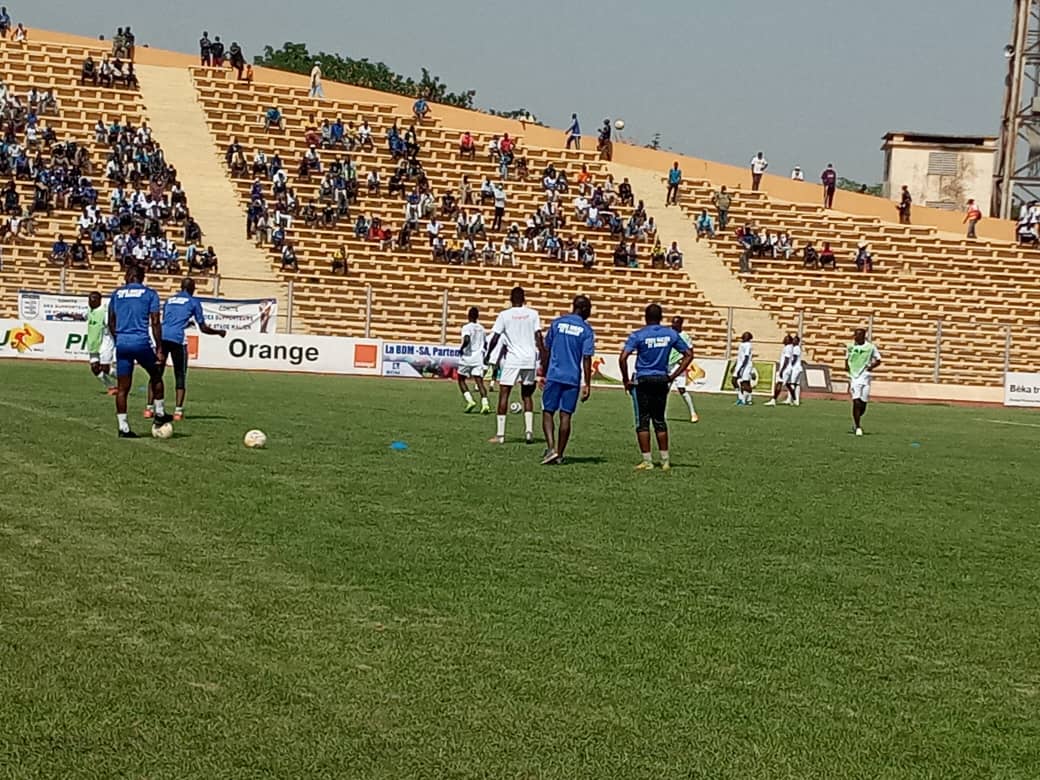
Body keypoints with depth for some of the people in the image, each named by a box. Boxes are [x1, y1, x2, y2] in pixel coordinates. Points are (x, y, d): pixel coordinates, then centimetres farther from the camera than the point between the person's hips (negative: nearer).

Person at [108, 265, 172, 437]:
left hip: (122, 344, 3)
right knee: (156, 376, 22)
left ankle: (123, 428, 3)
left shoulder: (117, 294, 11)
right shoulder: (150, 294, 2)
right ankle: (159, 414, 24)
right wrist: (159, 349, -1)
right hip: (142, 343, -3)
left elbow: (111, 323, 14)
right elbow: (155, 323, -3)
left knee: (122, 388, 5)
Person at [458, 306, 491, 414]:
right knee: (479, 381, -2)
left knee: (461, 380, 13)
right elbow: (485, 344, 16)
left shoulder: (467, 327, -8)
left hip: (467, 357, -4)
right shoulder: (481, 328, 10)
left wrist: (461, 349, -10)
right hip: (478, 358, 4)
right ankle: (485, 404, -21)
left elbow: (466, 340, -25)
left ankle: (470, 401, -4)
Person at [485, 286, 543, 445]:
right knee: (527, 396, 15)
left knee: (504, 394, 2)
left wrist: (488, 355, 12)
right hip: (530, 360, 3)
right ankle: (529, 431, 3)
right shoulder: (533, 314, 6)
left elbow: (495, 337, -2)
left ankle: (500, 434, -3)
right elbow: (538, 336, 0)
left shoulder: (505, 315, 1)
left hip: (512, 360, -3)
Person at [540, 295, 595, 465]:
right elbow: (586, 359, -5)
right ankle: (559, 455, 8)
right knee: (565, 416, 6)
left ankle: (551, 448, -13)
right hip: (573, 379, 0)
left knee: (548, 412, 6)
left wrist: (544, 374, 16)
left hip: (554, 376, 0)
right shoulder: (586, 330, -1)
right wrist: (587, 385, -2)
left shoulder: (557, 323, 4)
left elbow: (546, 351, 6)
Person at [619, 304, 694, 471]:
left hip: (643, 381, -4)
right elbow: (689, 354, 8)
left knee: (642, 421, 3)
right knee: (659, 420, 15)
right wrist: (673, 376, 9)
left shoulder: (638, 335, -9)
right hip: (662, 381, 4)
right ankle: (665, 460, 15)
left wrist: (625, 380, -7)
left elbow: (623, 358, -18)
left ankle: (647, 460, 3)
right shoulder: (671, 334, 3)